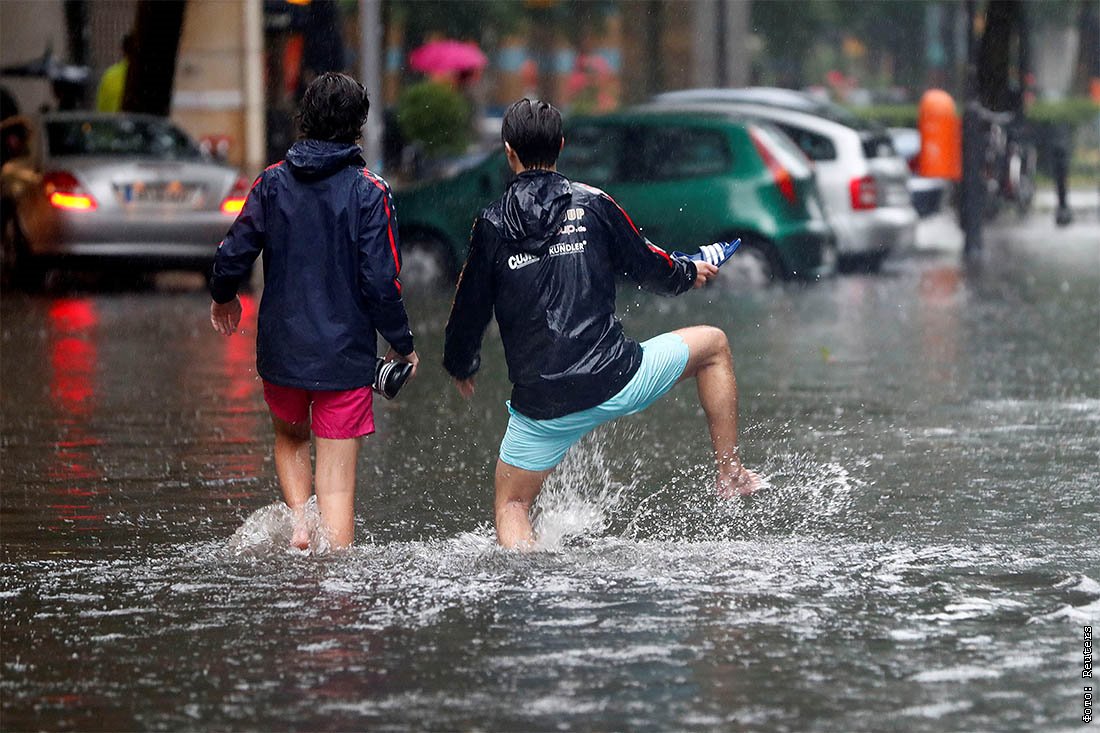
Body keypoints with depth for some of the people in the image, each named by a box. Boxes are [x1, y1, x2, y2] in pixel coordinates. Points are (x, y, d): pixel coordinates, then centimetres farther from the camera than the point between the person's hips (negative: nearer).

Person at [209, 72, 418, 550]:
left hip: (280, 349, 3)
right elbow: (380, 282, -13)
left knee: (290, 437, 28)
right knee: (337, 482, 1)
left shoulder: (273, 182, -1)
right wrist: (402, 345, 2)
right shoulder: (368, 192, -10)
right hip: (345, 354, -3)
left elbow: (233, 255, 0)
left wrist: (223, 296, 22)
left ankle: (298, 521, 7)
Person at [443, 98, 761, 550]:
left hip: (541, 405, 0)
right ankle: (731, 475, 23)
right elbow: (649, 268, 9)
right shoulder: (592, 204, 0)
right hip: (616, 384, 0)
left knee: (511, 505, 17)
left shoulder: (492, 225, 1)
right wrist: (690, 274, 32)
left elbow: (470, 310, 8)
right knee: (712, 344, 23)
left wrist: (460, 368, 29)